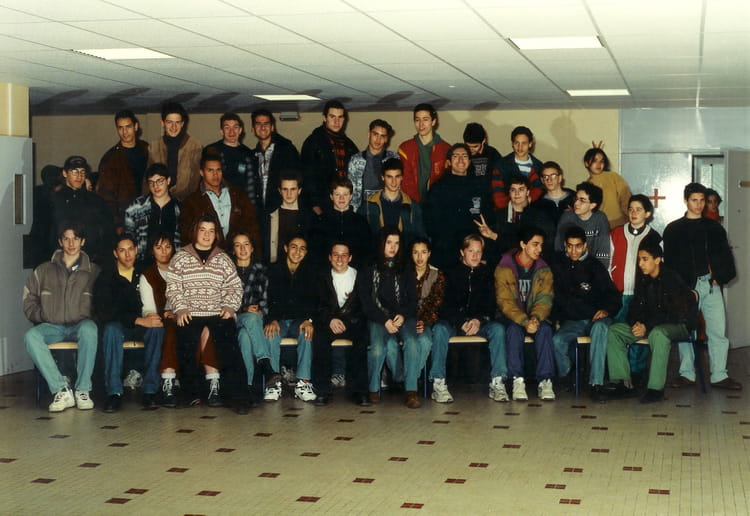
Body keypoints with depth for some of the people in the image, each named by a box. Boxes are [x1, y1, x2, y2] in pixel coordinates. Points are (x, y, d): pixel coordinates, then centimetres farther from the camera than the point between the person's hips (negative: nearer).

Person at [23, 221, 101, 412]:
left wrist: (87, 317, -6)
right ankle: (61, 390, -34)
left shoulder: (94, 271, 12)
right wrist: (42, 317, 2)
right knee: (31, 336, -32)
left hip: (80, 325, -2)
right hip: (52, 327, 2)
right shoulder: (44, 271, 16)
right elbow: (29, 301, 17)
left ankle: (83, 389, -31)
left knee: (89, 329, -39)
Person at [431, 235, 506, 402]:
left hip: (480, 321, 2)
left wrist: (479, 320, -17)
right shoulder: (452, 273, 5)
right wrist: (462, 323, -22)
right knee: (440, 329, -34)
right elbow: (446, 305, -5)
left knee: (498, 328, -28)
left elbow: (490, 305, 4)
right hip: (453, 321, -2)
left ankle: (497, 383, -30)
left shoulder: (486, 273, 11)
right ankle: (438, 383, -35)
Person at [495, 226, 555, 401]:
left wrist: (535, 318, -26)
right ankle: (517, 380, -35)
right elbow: (505, 302, -13)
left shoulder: (544, 270, 6)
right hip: (512, 317, -2)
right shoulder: (504, 269, -5)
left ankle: (545, 381, -33)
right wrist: (524, 321, -28)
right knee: (514, 329, -35)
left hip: (535, 317, 2)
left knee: (545, 328, -30)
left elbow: (545, 300, -4)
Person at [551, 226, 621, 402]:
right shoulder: (558, 265, 12)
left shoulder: (595, 266, 8)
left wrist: (607, 310, -17)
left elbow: (612, 294, 3)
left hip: (596, 318, -1)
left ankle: (596, 383, -42)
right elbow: (559, 297, 16)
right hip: (571, 321, 1)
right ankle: (565, 378, -4)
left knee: (600, 327, -38)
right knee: (557, 340, -31)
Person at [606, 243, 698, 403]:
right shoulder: (642, 280, 7)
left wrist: (647, 327, -25)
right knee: (614, 330, -10)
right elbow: (635, 307, 9)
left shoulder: (672, 279, -14)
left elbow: (673, 313, -20)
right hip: (649, 325, 7)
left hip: (678, 325, -7)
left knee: (658, 333, -41)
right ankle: (624, 383, -16)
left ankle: (656, 388, -37)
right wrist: (635, 323, -13)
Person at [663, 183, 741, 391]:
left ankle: (719, 375, 1)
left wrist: (719, 278, -1)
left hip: (710, 284, 2)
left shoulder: (714, 228, 14)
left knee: (718, 330, -3)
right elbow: (670, 262, 4)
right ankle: (687, 374, 10)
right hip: (685, 286, -1)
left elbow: (725, 256, 13)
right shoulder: (674, 229, 7)